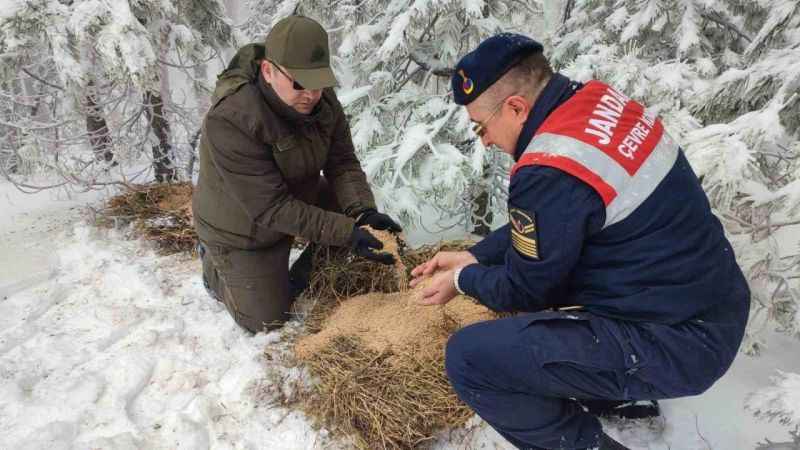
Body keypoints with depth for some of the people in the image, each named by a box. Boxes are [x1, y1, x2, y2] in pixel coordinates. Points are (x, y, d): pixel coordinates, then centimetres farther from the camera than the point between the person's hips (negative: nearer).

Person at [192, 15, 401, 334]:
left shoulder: (321, 99, -17)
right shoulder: (229, 122, -37)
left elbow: (342, 163, -15)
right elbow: (273, 208, -36)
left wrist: (363, 213, -33)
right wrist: (347, 233, -41)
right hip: (243, 230, -5)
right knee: (267, 321, 0)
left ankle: (305, 271, 13)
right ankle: (215, 265, 26)